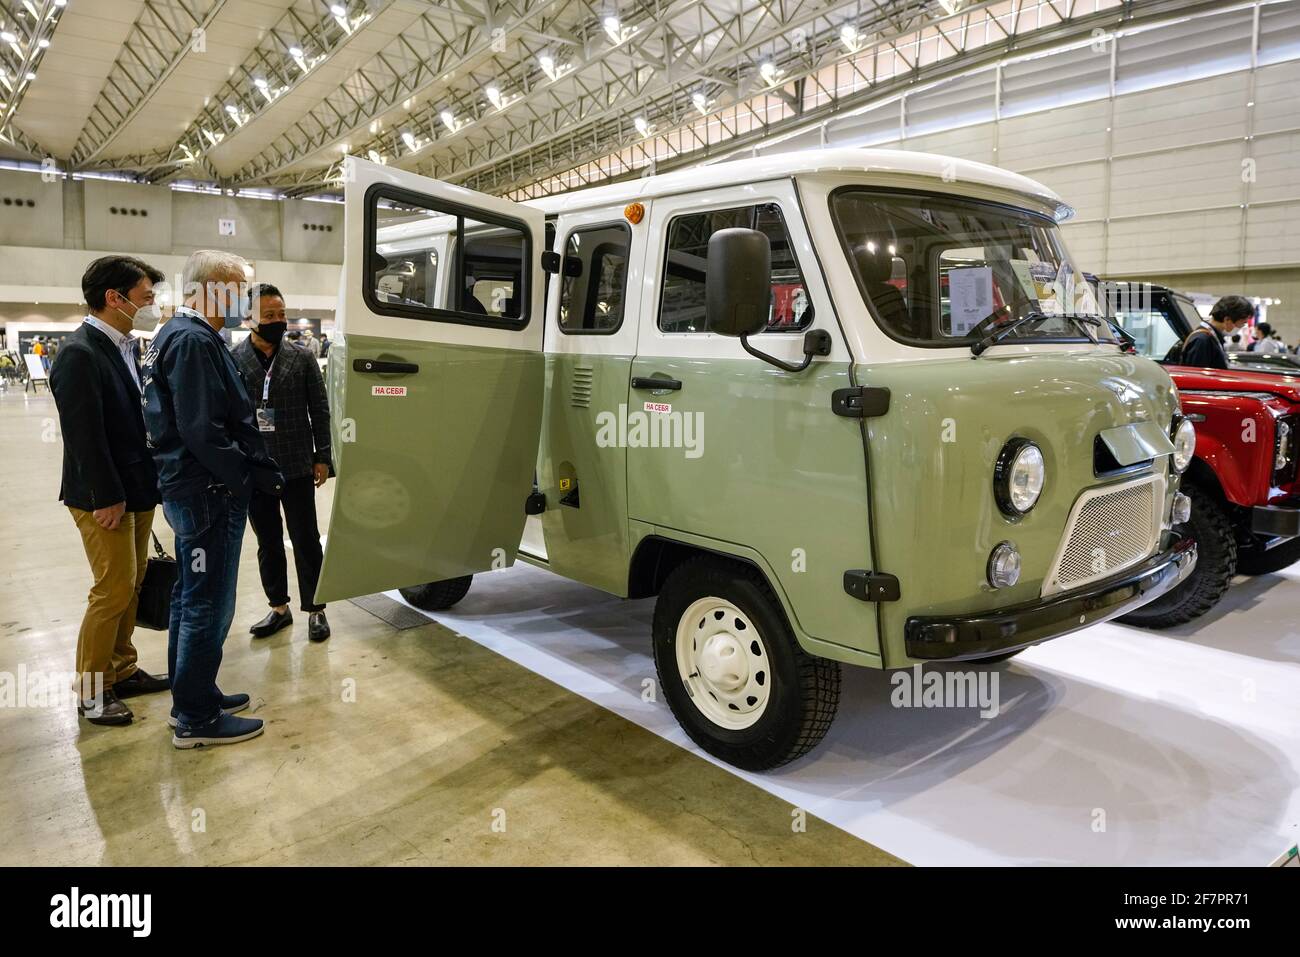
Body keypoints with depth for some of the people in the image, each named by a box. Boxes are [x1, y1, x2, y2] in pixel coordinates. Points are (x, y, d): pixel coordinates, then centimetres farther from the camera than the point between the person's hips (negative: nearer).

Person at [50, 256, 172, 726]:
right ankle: (90, 691, 14)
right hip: (105, 498, -8)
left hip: (137, 491, 8)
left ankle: (122, 670, 30)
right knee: (113, 590, -1)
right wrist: (106, 498, -19)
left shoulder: (126, 347, 9)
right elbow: (84, 434, -20)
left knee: (131, 585, 16)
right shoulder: (79, 353, -18)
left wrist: (146, 485, 8)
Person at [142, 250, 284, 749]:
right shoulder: (193, 341, -18)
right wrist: (247, 477, -14)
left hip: (191, 491, 11)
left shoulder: (179, 334, 14)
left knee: (190, 598, 19)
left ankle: (191, 696, 33)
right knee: (208, 606, -1)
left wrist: (257, 469, 8)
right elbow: (201, 429, -24)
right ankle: (196, 719, 10)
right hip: (209, 495, -11)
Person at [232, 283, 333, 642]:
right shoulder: (232, 360, -1)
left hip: (297, 467, -1)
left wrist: (322, 457, 0)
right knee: (268, 542, 12)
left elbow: (319, 410, 3)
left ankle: (315, 609, 16)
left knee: (305, 540, 5)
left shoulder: (302, 358, 1)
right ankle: (278, 607, 26)